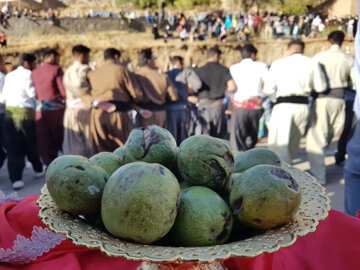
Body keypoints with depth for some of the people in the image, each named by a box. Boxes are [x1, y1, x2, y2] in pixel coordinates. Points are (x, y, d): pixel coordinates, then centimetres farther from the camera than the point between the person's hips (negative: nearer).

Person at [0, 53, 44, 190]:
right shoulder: (27, 74, -4)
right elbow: (33, 93, -14)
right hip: (24, 112, -5)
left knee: (13, 147, 3)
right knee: (30, 144, 12)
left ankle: (16, 178, -3)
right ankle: (38, 169, 29)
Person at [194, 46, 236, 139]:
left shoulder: (198, 71, 3)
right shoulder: (224, 70, 3)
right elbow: (232, 87, -6)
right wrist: (222, 89, 13)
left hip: (204, 105, -1)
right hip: (218, 106, 1)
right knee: (219, 136, 14)